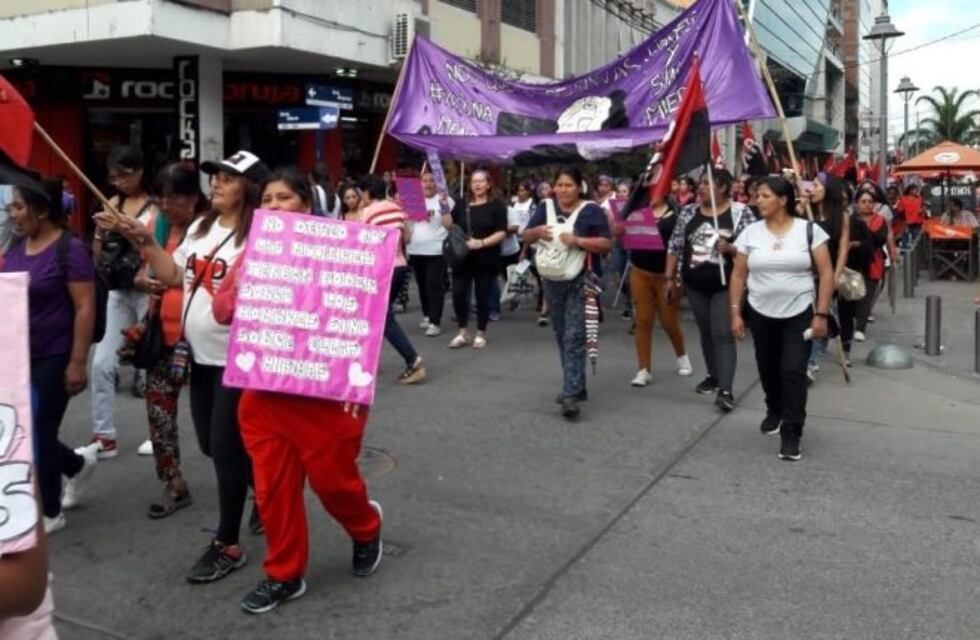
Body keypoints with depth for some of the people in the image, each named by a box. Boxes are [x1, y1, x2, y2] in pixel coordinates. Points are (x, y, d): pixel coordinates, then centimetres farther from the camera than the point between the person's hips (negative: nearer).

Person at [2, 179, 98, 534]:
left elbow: (85, 308, -16)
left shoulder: (69, 249, -15)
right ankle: (78, 464, 38)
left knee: (39, 435, 2)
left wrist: (77, 362, -19)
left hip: (53, 358, -7)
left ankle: (49, 514, 20)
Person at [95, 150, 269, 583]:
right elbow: (173, 275, 15)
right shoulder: (199, 227, 9)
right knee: (212, 445, 17)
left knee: (227, 448, -1)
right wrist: (142, 239, 8)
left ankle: (228, 545, 13)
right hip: (201, 356, 8)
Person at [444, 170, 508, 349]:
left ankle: (481, 334, 18)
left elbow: (502, 232, -9)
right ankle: (463, 333, 11)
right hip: (462, 258, 3)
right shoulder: (462, 204, 11)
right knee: (458, 294, -3)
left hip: (486, 259, -3)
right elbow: (448, 225, 5)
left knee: (483, 296, 4)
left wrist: (481, 243, -21)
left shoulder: (497, 205, -2)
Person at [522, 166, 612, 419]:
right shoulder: (545, 207, 8)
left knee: (574, 337, -12)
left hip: (581, 281, -6)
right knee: (561, 336, 13)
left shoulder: (592, 211, -6)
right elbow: (526, 236, 9)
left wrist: (578, 240, -25)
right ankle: (577, 386, 26)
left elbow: (606, 244, -11)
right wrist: (537, 231, -13)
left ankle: (570, 394, -14)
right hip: (553, 280, 6)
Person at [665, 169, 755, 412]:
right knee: (706, 332, 14)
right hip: (695, 284, 5)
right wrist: (670, 277, 6)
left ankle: (725, 389, -13)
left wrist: (730, 248, -24)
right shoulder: (688, 212, 6)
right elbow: (675, 246, 10)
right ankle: (714, 376, 29)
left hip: (726, 284, -5)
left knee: (723, 334, -10)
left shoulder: (741, 213, -6)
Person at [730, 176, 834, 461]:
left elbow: (826, 274, -6)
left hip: (800, 314, -3)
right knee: (768, 369, 16)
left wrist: (822, 314, -11)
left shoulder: (810, 230, -7)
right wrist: (735, 313, -2)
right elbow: (738, 275, 3)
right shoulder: (750, 233, -1)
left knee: (793, 372, -8)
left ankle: (791, 433, 1)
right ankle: (775, 411, 43)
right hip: (761, 314, 3)